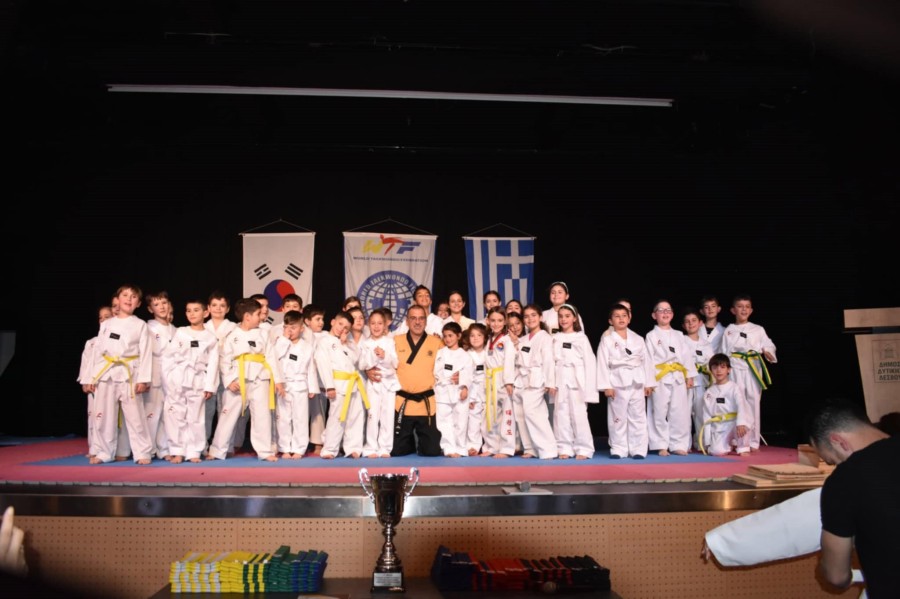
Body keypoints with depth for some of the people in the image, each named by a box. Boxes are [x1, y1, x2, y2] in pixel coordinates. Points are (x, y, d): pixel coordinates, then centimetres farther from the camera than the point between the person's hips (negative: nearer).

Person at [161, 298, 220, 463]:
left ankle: (194, 452, 15)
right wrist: (169, 379, -5)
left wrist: (210, 386, -5)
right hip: (177, 380, 0)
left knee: (196, 418, 5)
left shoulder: (211, 337, 4)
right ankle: (177, 451, 12)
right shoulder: (180, 333, 5)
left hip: (198, 381, 0)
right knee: (175, 416, 1)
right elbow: (167, 357, 3)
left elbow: (213, 364, 1)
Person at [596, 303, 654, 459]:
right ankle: (618, 450, 12)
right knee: (618, 418, 3)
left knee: (638, 417, 6)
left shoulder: (638, 339, 9)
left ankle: (638, 449, 14)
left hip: (637, 383, 3)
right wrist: (606, 386, -11)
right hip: (617, 383, -3)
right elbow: (602, 364, -5)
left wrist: (649, 383, 5)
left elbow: (646, 361, 9)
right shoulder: (607, 340, -1)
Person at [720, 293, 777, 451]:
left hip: (754, 368, 1)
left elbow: (768, 345, 5)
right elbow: (724, 353, 8)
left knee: (753, 402, 2)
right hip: (735, 368, -1)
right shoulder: (728, 331, 10)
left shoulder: (758, 329, 11)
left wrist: (768, 352, -17)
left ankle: (753, 442, 11)